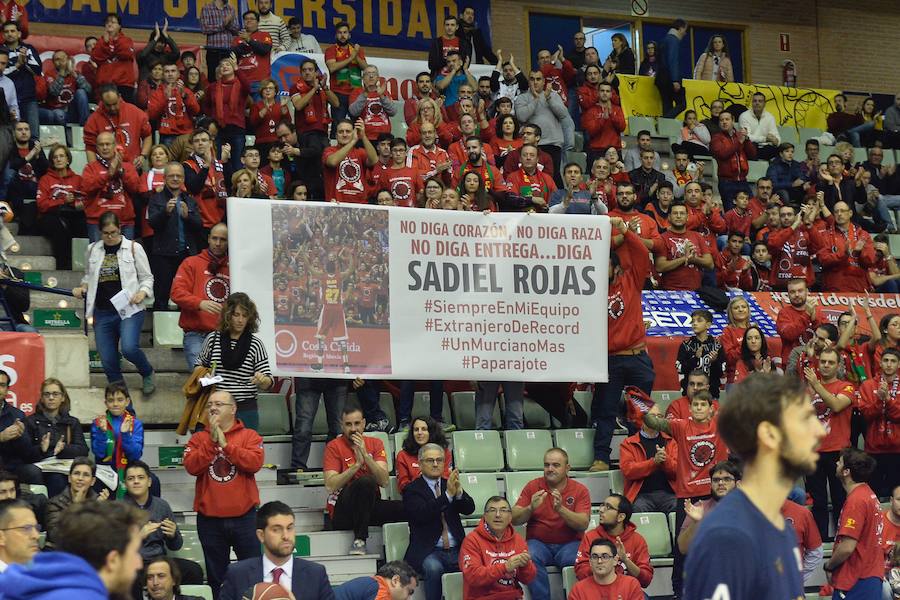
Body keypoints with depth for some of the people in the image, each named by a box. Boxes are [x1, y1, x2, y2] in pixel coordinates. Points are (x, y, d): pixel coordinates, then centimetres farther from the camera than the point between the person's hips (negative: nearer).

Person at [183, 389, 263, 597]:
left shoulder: (249, 436, 2)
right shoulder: (199, 439, 6)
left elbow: (255, 463, -15)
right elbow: (192, 467, -9)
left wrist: (225, 444, -15)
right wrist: (212, 441, -14)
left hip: (244, 516, -2)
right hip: (209, 518, 2)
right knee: (216, 577, 9)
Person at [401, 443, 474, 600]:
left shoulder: (449, 484, 17)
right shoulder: (412, 489, 4)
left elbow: (469, 509, 3)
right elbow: (422, 513, -15)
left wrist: (459, 492, -18)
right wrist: (447, 494, -24)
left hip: (456, 551, 4)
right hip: (428, 551, -4)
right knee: (433, 568, -35)